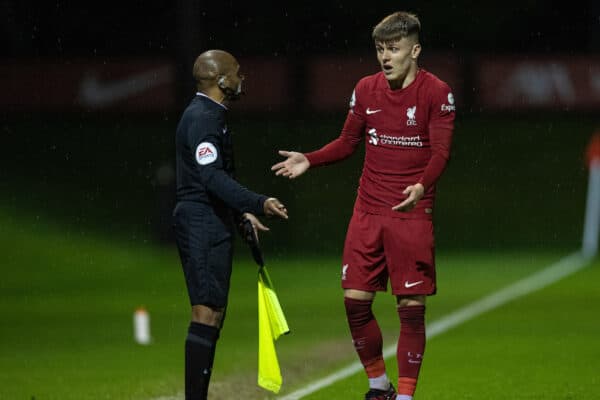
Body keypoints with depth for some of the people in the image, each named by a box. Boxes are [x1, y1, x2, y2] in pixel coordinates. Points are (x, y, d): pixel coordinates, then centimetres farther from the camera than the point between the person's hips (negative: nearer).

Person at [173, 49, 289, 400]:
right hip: (203, 225, -11)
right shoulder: (202, 118, -15)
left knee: (215, 313, 12)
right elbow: (212, 177, -26)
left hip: (214, 224, 11)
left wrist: (241, 212, 23)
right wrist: (258, 204, -33)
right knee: (207, 312, -14)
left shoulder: (212, 116, 19)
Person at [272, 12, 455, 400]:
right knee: (355, 300, 1)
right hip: (368, 212, 4)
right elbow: (348, 142, 17)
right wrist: (309, 161, 2)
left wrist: (422, 186, -32)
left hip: (412, 214, -4)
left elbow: (441, 152, -13)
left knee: (411, 306, -4)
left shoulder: (437, 93, -6)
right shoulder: (366, 89, 8)